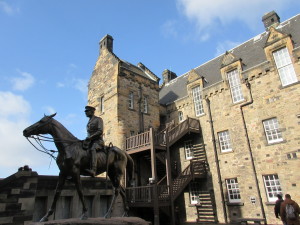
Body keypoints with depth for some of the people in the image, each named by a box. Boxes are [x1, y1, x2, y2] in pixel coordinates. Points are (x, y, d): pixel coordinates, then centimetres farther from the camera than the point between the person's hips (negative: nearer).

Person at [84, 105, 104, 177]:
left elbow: (100, 131, -13)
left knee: (92, 149, -35)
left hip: (98, 140, -9)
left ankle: (93, 170, -49)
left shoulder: (98, 119, 0)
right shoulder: (89, 122, 22)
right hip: (90, 141, 9)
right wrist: (87, 139, 8)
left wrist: (90, 137, -21)